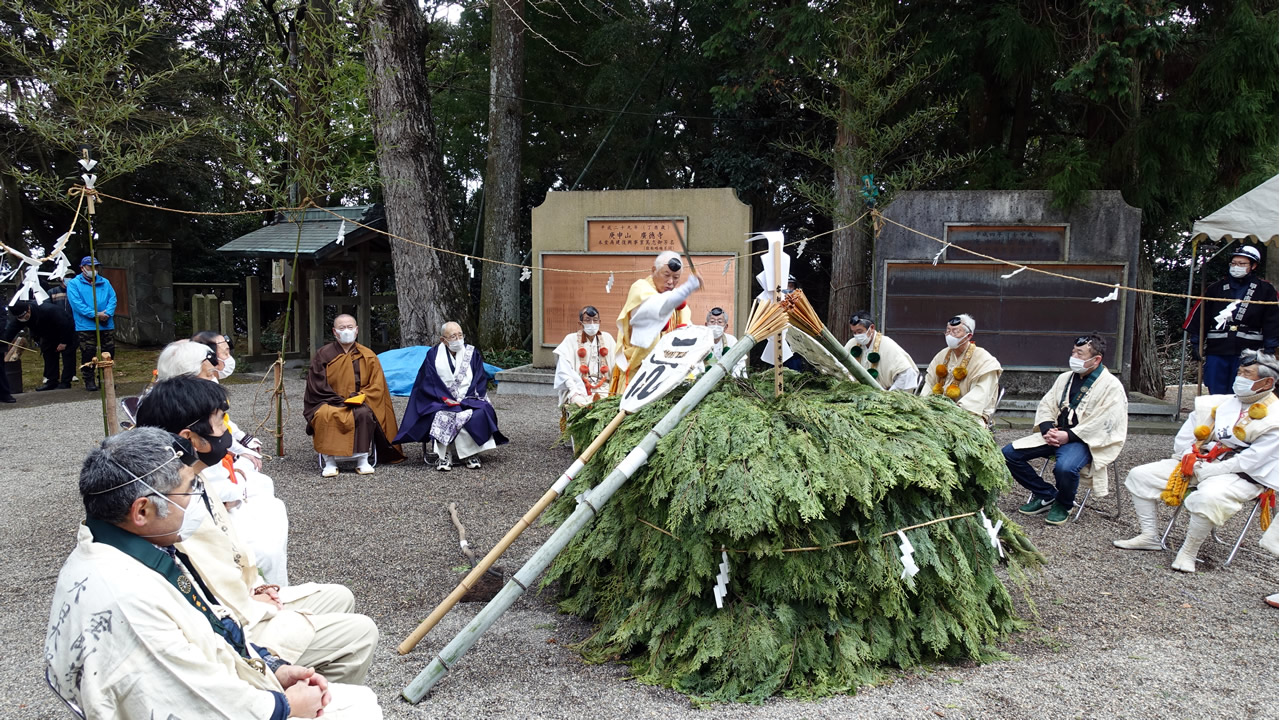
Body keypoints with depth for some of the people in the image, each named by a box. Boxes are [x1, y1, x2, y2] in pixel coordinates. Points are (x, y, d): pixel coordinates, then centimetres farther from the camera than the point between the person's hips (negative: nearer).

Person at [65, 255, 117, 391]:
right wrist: (95, 314, -18)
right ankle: (89, 380, 8)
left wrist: (107, 313, -14)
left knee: (108, 352, 5)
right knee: (88, 354, -2)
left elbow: (112, 298, 5)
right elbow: (76, 303, -10)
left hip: (107, 325, 4)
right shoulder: (74, 284, 2)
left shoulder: (105, 282, 15)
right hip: (86, 326, -4)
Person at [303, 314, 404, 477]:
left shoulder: (367, 356, 7)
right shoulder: (322, 355, 4)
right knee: (325, 415, -34)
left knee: (364, 413, -34)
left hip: (358, 403, 1)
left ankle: (363, 460, -24)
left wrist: (359, 397, -14)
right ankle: (329, 462, -27)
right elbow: (318, 386, -2)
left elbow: (377, 386, 3)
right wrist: (340, 401, -14)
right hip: (329, 403, 0)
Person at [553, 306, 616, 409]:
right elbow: (564, 372, -5)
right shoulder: (571, 340, 5)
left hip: (602, 388, 2)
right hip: (578, 387, -2)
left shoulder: (607, 338, 14)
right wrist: (575, 394, -18)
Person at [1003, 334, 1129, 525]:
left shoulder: (1112, 386, -7)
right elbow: (1046, 405, 13)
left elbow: (1105, 423, -17)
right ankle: (1045, 495, 8)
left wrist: (1068, 436, -22)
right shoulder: (1065, 378, 14)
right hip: (1055, 434, 7)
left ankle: (1063, 504, -3)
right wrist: (1047, 429, -8)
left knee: (1065, 467, -38)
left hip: (1084, 440, -7)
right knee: (1009, 453, -8)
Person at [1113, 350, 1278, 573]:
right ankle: (1149, 536, 4)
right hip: (1198, 464, 7)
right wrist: (1189, 458, -2)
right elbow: (1185, 436, 16)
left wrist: (1204, 471, -19)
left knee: (1208, 497, -40)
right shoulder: (1223, 402, 10)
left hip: (1240, 476, -7)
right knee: (1140, 475, -1)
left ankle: (1188, 553, -21)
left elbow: (1250, 461, -18)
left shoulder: (1273, 418, -9)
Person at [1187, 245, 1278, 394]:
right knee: (1216, 395, 4)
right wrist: (1196, 344, 5)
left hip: (1248, 352, -2)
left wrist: (1269, 351, -5)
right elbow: (1201, 317, 11)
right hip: (1216, 350, 2)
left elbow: (1272, 322, 3)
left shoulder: (1265, 290, 7)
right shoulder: (1217, 288, 12)